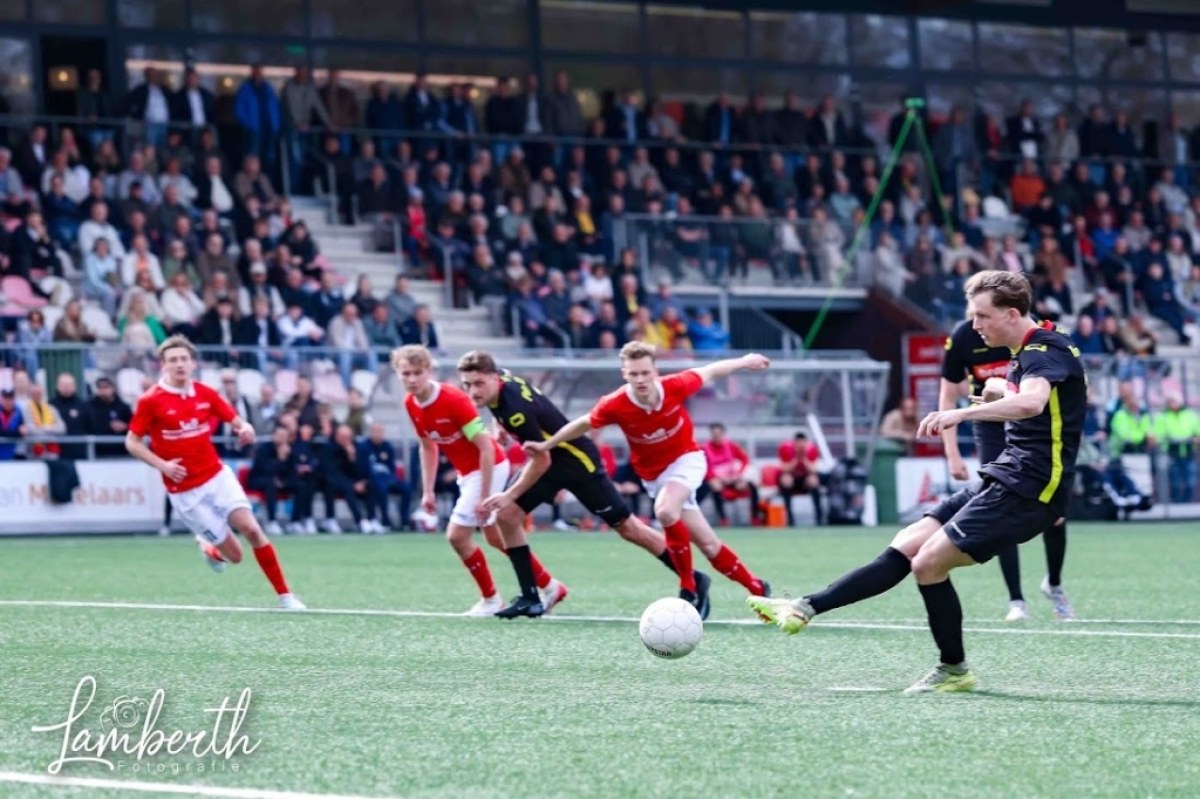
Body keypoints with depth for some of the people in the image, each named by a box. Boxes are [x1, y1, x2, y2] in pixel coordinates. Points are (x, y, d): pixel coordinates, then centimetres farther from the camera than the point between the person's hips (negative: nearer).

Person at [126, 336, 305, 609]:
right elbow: (132, 442, -4)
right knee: (234, 555, -3)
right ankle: (210, 548, 35)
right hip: (185, 491, -3)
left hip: (217, 476, 3)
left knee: (252, 529, -16)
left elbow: (236, 420, 8)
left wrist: (245, 429, -17)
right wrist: (162, 465, -17)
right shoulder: (150, 401, -10)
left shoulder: (206, 394, 1)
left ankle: (285, 596, -7)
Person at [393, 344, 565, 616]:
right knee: (496, 537, 16)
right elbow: (428, 447, 13)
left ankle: (491, 599, 8)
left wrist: (484, 496, -26)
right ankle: (550, 587, 29)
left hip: (489, 468, -8)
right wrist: (427, 491, 10)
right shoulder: (411, 404, -3)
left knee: (457, 535, -10)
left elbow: (486, 446, -26)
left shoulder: (453, 399, -27)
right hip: (467, 472, 8)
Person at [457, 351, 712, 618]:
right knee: (507, 515, -3)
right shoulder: (501, 380, -10)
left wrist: (510, 495, -20)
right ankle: (530, 598, 4)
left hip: (576, 459, -9)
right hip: (551, 457, 9)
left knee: (625, 526, -2)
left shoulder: (516, 410, -33)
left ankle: (693, 581, 9)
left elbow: (542, 461, -26)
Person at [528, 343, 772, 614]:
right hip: (654, 475, 2)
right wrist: (546, 445, 3)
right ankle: (757, 588, 18)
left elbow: (710, 371, -5)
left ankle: (689, 587, -16)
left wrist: (744, 362, 9)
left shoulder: (675, 387, -24)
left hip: (686, 459, -2)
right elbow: (584, 424, -3)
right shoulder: (614, 405, -23)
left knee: (665, 511, -31)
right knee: (708, 545, 2)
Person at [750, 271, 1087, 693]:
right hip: (1004, 478, 10)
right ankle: (806, 608, 2)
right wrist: (993, 401, 10)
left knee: (928, 563, -12)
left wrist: (964, 412, -44)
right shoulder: (1028, 353, 15)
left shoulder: (1046, 349, -15)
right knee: (905, 547, 4)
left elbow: (1032, 402, -37)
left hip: (1027, 488, -10)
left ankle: (953, 670, 4)